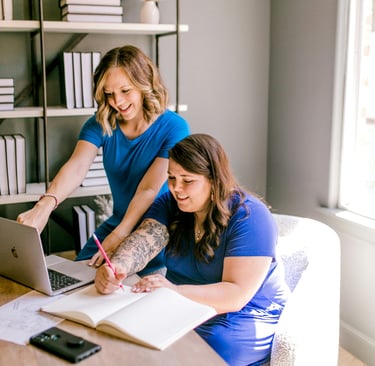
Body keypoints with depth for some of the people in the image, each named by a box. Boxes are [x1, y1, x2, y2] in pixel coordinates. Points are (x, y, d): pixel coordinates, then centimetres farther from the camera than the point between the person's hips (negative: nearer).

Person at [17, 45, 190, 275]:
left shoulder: (174, 128, -15)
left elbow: (149, 189, -23)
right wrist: (45, 205, -42)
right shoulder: (100, 124, -4)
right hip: (116, 225, 4)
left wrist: (118, 237, -36)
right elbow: (76, 167, -22)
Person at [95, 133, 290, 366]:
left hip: (246, 316, -5)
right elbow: (142, 243, -17)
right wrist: (117, 267, -39)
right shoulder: (170, 203, 0)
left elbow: (236, 295, -26)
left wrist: (175, 291, -40)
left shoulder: (249, 217, -19)